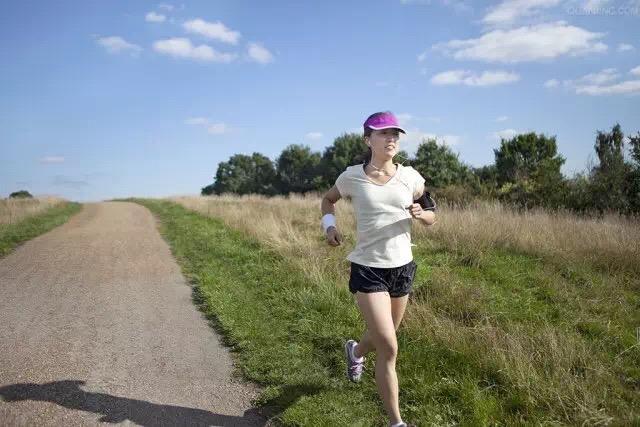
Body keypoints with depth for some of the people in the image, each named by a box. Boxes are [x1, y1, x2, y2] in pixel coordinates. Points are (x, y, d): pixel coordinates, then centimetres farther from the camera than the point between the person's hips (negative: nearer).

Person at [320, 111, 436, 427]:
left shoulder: (410, 177, -1)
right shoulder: (352, 176, -6)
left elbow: (432, 219, 8)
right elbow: (328, 199, 14)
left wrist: (420, 214, -16)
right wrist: (329, 224, -5)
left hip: (402, 267, 4)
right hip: (367, 268, -4)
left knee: (382, 338, 21)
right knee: (389, 348, -8)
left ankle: (355, 351, 58)